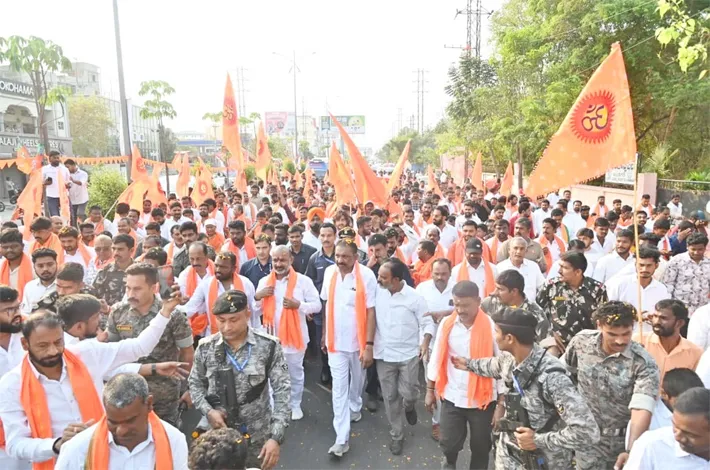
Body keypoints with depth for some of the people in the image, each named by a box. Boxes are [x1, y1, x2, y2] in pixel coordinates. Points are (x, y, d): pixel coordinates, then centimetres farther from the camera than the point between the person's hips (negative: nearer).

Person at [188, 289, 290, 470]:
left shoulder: (269, 346, -14)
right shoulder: (205, 348, -6)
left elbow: (282, 392, -13)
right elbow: (195, 384, 7)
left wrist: (276, 437, -19)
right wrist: (207, 411, -11)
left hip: (257, 437, -1)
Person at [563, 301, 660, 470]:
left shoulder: (643, 363, -23)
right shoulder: (581, 341, -13)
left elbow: (642, 409, -32)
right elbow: (564, 371, 4)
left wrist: (631, 450, -43)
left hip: (622, 440, -2)